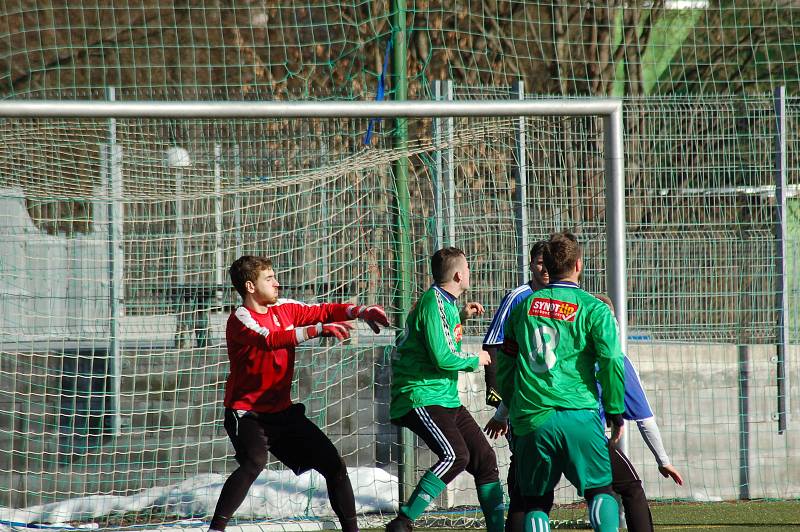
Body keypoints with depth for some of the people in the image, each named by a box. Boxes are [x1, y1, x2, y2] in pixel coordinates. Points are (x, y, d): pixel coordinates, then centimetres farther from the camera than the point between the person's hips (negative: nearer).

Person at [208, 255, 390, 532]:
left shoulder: (284, 309, 6)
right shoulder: (240, 319, -16)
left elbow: (323, 311, 9)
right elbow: (271, 339, -33)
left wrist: (359, 311, -10)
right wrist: (319, 329, -41)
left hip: (282, 411, 8)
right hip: (247, 413, -8)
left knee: (333, 464, 8)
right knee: (255, 461, -35)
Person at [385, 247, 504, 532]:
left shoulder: (445, 301, 16)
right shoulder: (434, 302, -15)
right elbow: (443, 357, -22)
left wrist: (461, 316, 24)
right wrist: (476, 360, -5)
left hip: (446, 399, 10)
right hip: (422, 398, -10)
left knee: (485, 458, 6)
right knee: (455, 455, -28)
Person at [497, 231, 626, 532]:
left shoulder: (524, 307, 13)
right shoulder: (593, 309, 1)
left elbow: (504, 365, 17)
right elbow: (611, 362, -8)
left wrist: (511, 407, 28)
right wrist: (616, 413, 2)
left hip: (530, 420, 3)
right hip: (578, 416, -3)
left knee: (536, 503, 10)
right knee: (600, 490, 5)